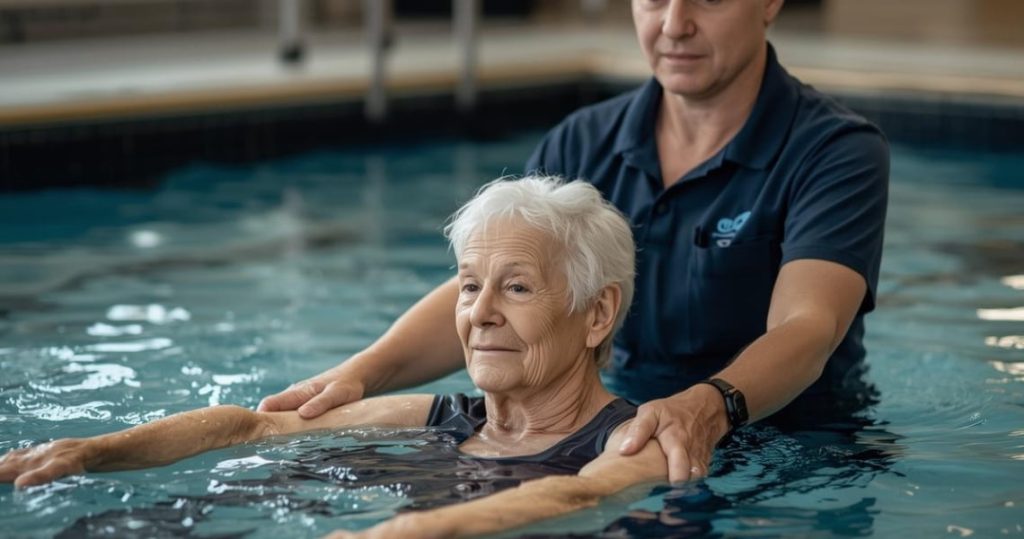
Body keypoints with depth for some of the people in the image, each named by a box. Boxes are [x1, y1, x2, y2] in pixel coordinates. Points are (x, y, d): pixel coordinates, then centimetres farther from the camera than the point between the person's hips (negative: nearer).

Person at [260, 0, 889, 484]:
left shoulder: (839, 151, -13)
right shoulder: (585, 144, 3)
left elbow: (805, 329, -28)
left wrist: (709, 408, -50)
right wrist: (365, 371, -26)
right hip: (623, 431, 3)